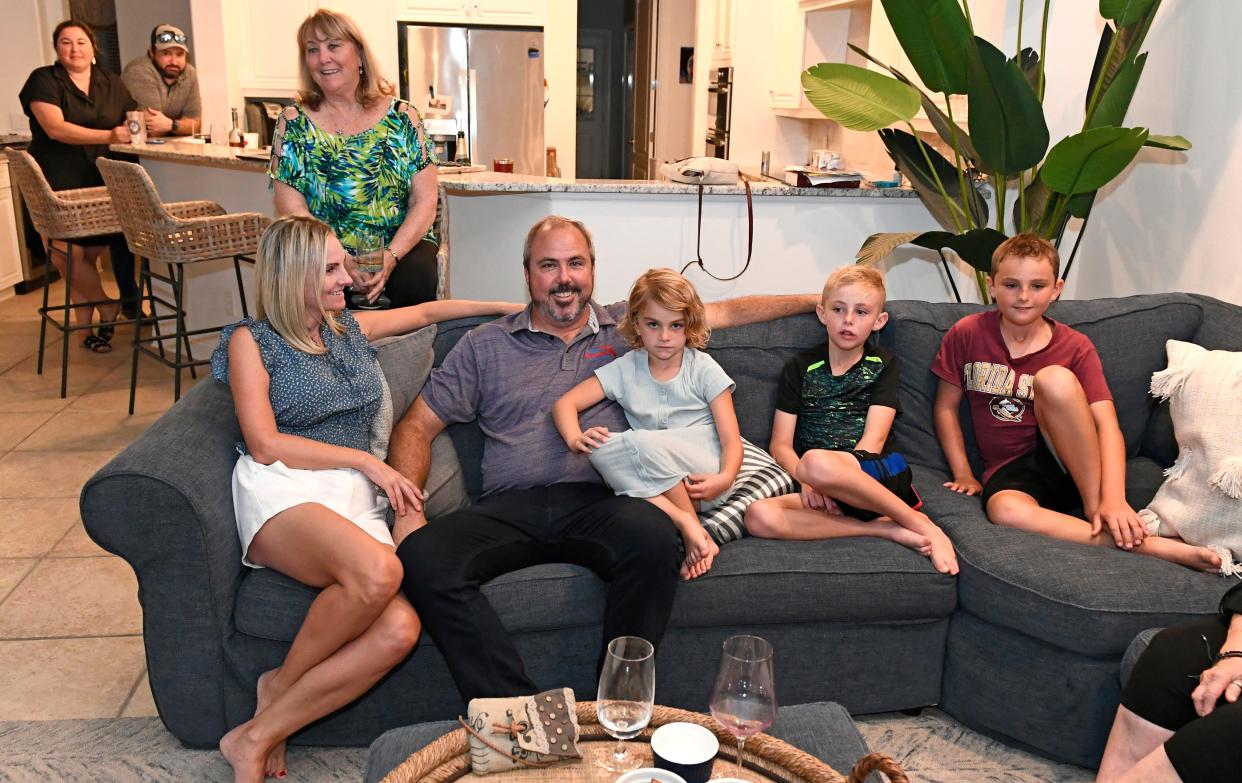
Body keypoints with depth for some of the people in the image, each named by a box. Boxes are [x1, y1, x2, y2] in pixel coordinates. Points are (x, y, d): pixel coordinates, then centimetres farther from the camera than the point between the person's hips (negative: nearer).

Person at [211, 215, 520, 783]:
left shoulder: (350, 328, 24)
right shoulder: (251, 340, 8)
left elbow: (425, 312, 38)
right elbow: (265, 444, -2)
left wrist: (511, 307, 39)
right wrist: (367, 461, -6)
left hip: (353, 500, 5)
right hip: (281, 496, -4)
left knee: (400, 629, -28)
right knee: (378, 570, -38)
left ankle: (258, 734, -15)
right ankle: (282, 684, -11)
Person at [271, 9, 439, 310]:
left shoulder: (402, 117, 5)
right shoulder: (293, 124, 5)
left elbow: (425, 199, 0)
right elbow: (291, 208, -2)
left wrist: (391, 256, -16)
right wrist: (339, 261, -17)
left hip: (401, 243, 0)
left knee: (416, 278, -33)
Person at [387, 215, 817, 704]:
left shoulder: (628, 326, 21)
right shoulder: (485, 346, 20)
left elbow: (727, 312, 26)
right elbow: (416, 426, 17)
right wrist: (407, 508, 0)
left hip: (599, 501, 0)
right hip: (509, 506, 1)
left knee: (653, 535, -36)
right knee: (421, 555, -29)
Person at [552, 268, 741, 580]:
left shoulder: (703, 368, 2)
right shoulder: (625, 370, 8)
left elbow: (732, 440, -3)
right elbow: (565, 404, 3)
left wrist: (725, 478, -24)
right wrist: (575, 439, -20)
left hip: (704, 474, -3)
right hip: (652, 480, 4)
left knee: (641, 442, -31)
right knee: (602, 449, -26)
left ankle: (692, 526, -17)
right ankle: (686, 525, -30)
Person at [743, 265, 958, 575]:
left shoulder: (883, 365, 10)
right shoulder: (800, 368, 15)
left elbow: (873, 439, -3)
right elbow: (780, 444, 7)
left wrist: (811, 474, -17)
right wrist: (807, 482, -14)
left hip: (881, 476, -2)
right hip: (824, 492, 3)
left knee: (818, 461, -38)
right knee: (759, 517, -31)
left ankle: (923, 527, -23)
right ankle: (888, 529, -25)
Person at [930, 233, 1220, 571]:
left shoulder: (1075, 347, -5)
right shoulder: (966, 335, -2)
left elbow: (1107, 423, -15)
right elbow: (946, 406, 6)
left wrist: (1113, 498, -30)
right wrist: (963, 474, -2)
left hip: (1071, 465, 0)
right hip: (1009, 470, 1)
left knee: (1054, 378, -31)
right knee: (1005, 510, -40)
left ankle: (1094, 504, -21)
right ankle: (1143, 544, -31)